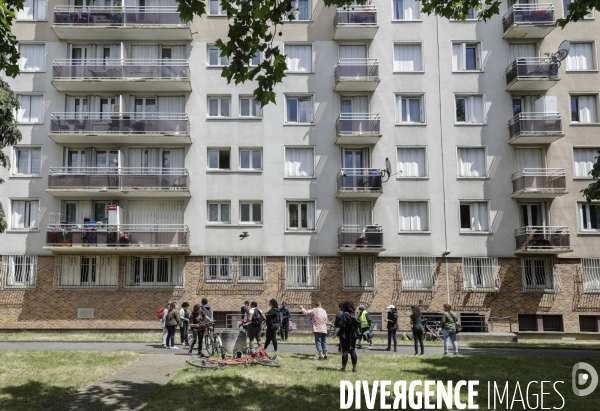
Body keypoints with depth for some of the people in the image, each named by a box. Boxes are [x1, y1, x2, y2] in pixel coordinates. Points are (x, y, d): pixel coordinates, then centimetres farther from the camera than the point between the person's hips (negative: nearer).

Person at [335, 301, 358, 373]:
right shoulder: (354, 315, 5)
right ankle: (354, 368, 13)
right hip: (353, 335, 6)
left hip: (345, 335, -5)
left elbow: (341, 325, -17)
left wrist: (335, 325, 1)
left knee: (345, 351, 1)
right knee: (353, 351, 10)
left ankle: (343, 368, 6)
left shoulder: (343, 315, -14)